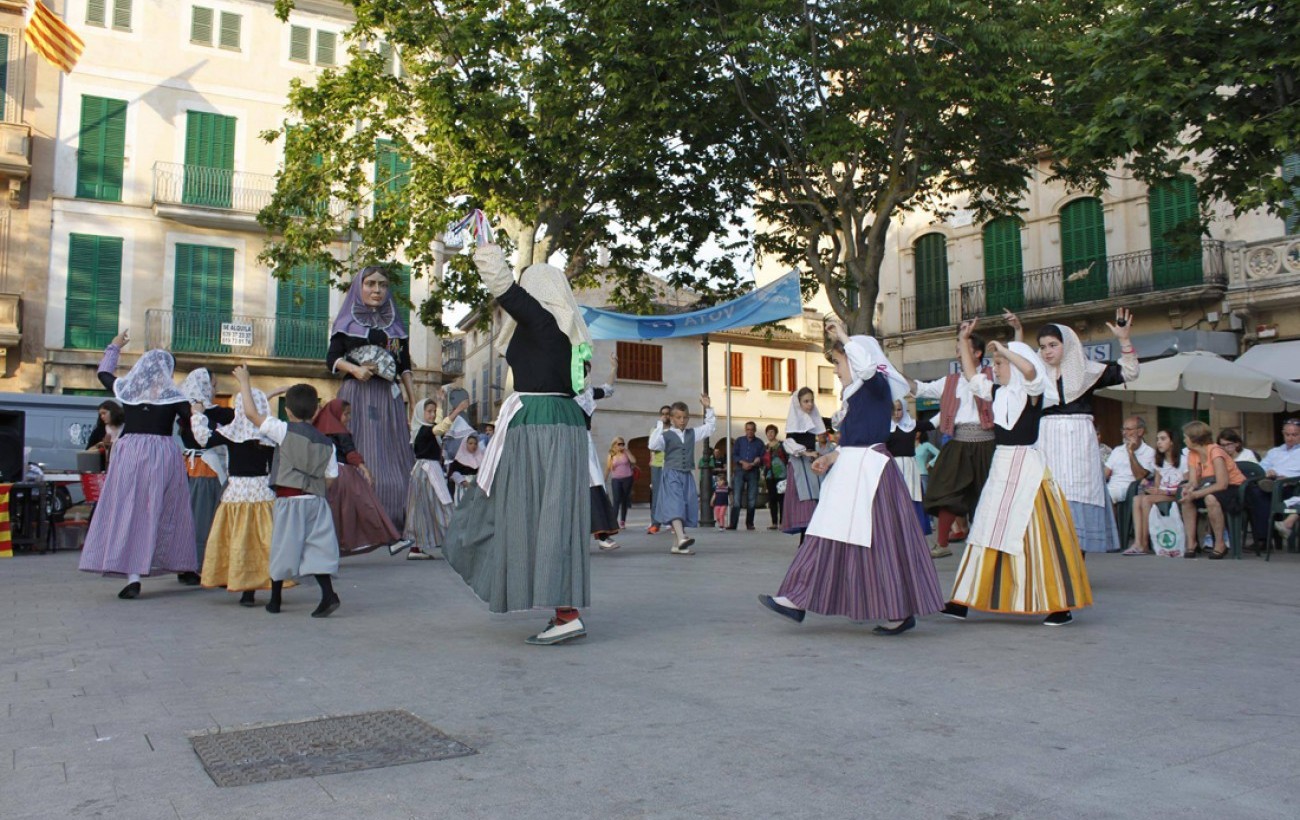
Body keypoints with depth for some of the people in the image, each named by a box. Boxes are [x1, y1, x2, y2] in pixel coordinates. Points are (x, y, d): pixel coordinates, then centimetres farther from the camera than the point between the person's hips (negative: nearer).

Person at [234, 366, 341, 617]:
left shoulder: (284, 430, -4)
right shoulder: (327, 443, 8)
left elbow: (252, 413, -1)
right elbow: (330, 479, 9)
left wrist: (244, 381, 9)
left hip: (289, 501, -3)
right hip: (316, 502, 3)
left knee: (283, 550, 8)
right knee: (317, 548, 4)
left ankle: (275, 600, 22)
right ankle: (328, 594, -11)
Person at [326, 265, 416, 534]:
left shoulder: (395, 324, 17)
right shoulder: (348, 322, 10)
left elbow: (405, 367, 16)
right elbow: (332, 358, 5)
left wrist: (413, 401, 8)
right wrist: (354, 369, -14)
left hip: (389, 398, 3)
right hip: (357, 396, -3)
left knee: (393, 457, -3)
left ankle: (394, 526, -1)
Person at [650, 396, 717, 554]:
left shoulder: (692, 433, 13)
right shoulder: (666, 435, -2)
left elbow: (710, 426, 21)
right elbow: (653, 446, -18)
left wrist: (708, 408, 13)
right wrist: (659, 427, -20)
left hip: (687, 476, 6)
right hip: (671, 475, -6)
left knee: (686, 509, 6)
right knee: (675, 507, -20)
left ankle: (677, 545, 12)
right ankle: (681, 538, -34)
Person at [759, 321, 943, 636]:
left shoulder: (876, 386, -8)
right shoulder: (856, 395, 18)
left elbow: (867, 364, -32)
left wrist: (843, 337, -20)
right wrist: (831, 458, 11)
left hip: (869, 471, -9)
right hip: (851, 471, 10)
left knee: (878, 540, -4)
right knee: (830, 536, 7)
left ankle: (901, 612, 7)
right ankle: (798, 600, 10)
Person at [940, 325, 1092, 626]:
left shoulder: (1031, 392, -7)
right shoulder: (998, 393, 11)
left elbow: (1030, 369, -29)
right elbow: (972, 375, 23)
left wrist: (1003, 349, -17)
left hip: (1026, 467, -7)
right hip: (1001, 466, 7)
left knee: (1035, 534, -5)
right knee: (989, 533, 7)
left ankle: (1062, 606, 4)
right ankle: (965, 601, 10)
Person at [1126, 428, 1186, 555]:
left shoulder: (1182, 460, -4)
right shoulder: (1159, 462, 18)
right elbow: (1157, 485, 14)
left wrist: (1163, 491, -19)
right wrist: (1152, 488, -10)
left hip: (1176, 497, -6)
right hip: (1161, 496, 6)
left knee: (1146, 499, -31)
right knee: (1137, 499, -24)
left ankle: (1145, 544, -26)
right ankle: (1138, 543, -34)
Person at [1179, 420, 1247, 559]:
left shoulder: (1215, 452, -21)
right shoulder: (1192, 454, 1)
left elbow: (1222, 484, -28)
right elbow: (1193, 481, -7)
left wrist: (1195, 494, -33)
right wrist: (1189, 489, -30)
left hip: (1236, 489, -8)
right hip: (1213, 488, 8)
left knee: (1210, 498, -35)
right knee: (1186, 499, -13)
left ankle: (1220, 545, -23)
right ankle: (1191, 544, -11)